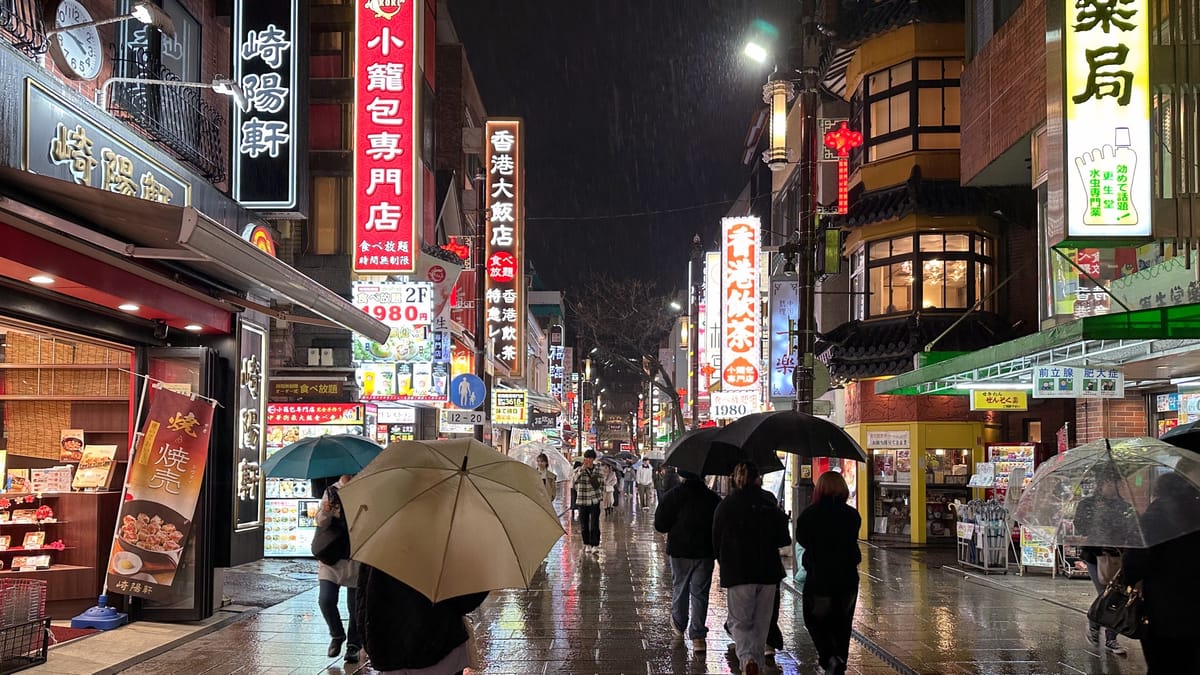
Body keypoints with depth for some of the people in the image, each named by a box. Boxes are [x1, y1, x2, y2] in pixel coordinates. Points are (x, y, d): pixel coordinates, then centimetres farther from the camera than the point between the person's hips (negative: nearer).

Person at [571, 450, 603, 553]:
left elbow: (602, 484, 19)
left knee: (595, 524, -7)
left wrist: (601, 495, 9)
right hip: (582, 501, 0)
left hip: (595, 501, 0)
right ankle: (587, 544, 20)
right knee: (584, 524, 6)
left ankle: (595, 545, -4)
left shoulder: (598, 471, 5)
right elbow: (573, 480, -21)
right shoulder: (579, 470, -2)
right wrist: (583, 468, -22)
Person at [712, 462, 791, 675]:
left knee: (739, 622, 5)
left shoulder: (724, 507, -4)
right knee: (761, 622, 15)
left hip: (737, 573, -1)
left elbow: (716, 542, 3)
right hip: (768, 572, 1)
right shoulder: (769, 506, -3)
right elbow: (783, 540, 3)